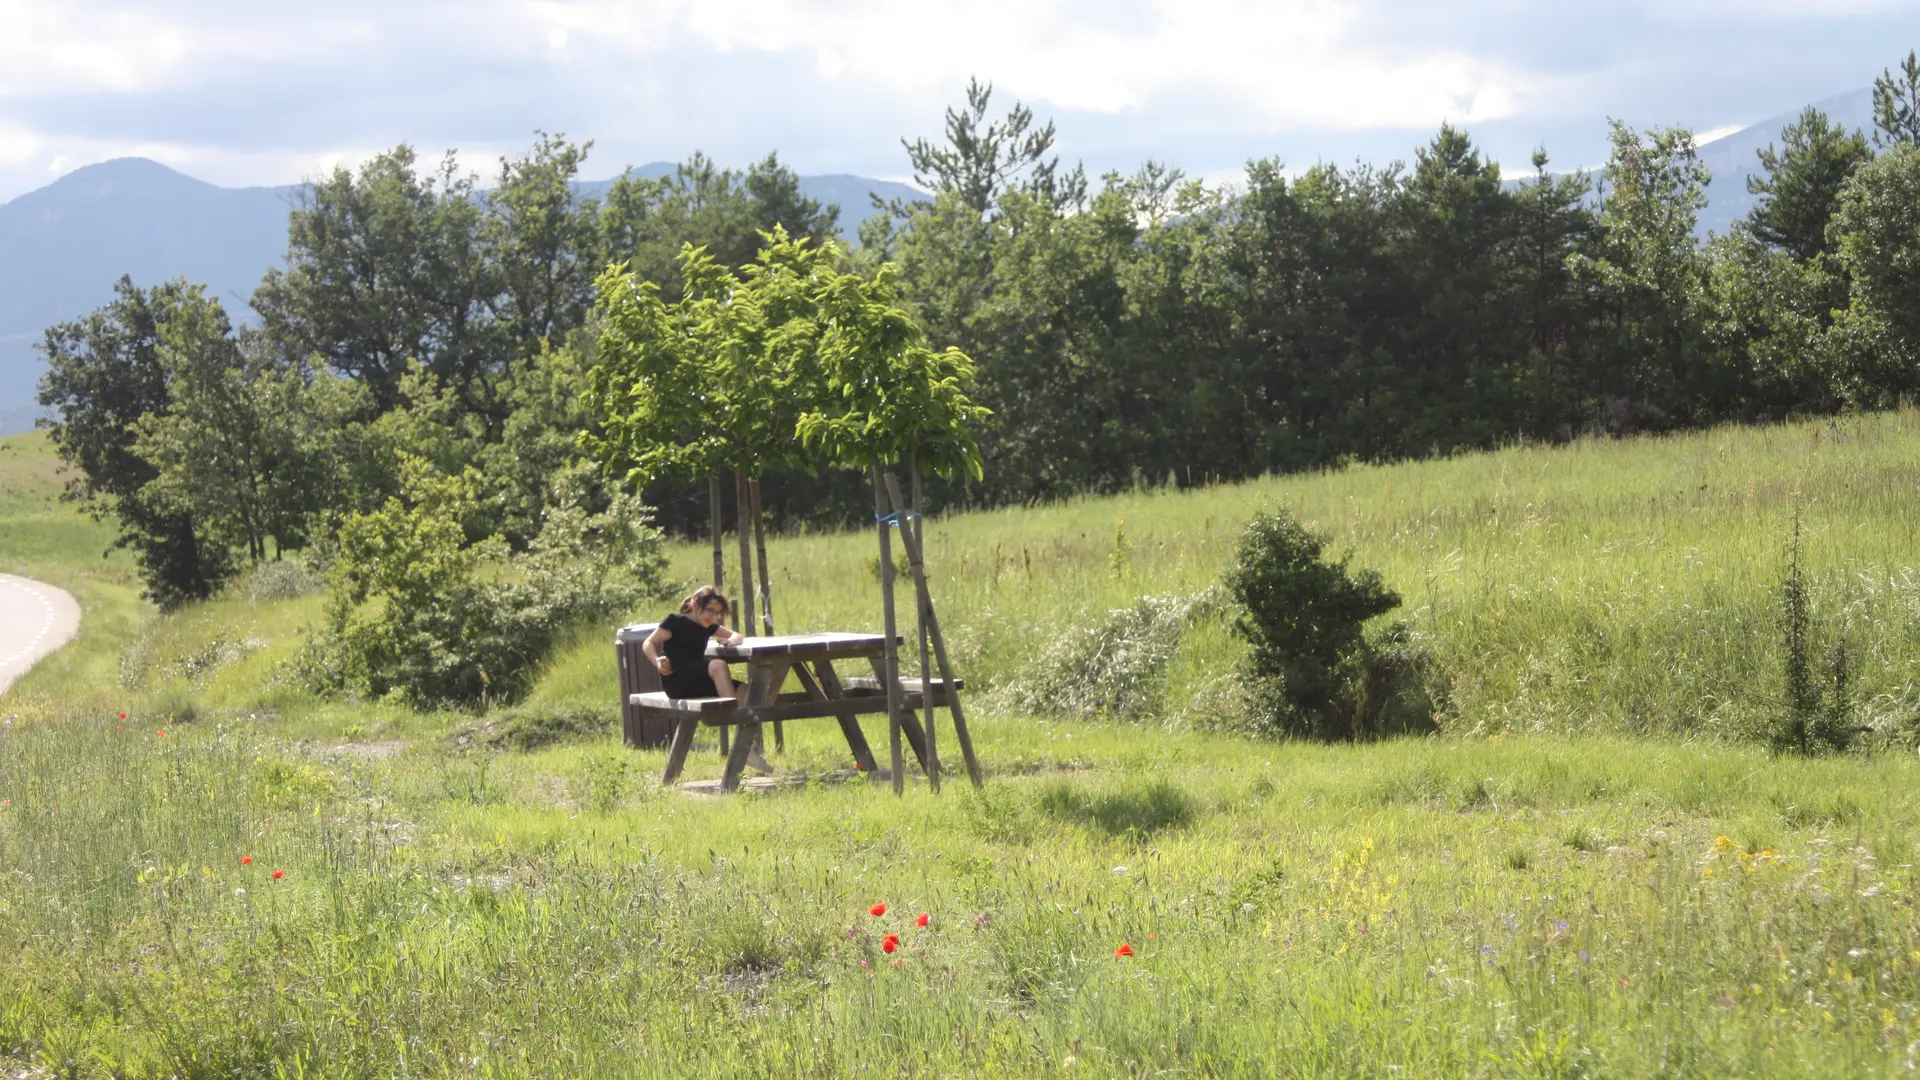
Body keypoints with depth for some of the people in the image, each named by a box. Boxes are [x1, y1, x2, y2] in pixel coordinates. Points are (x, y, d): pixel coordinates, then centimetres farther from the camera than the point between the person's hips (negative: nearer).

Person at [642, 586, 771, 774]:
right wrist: (658, 662, -28)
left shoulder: (707, 627, 21)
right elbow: (648, 643, -7)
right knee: (718, 665, -31)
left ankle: (748, 745, -27)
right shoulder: (676, 622, 1)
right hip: (676, 682, -7)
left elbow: (739, 637, 24)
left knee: (743, 691, -17)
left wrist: (732, 640, -1)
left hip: (697, 684, 7)